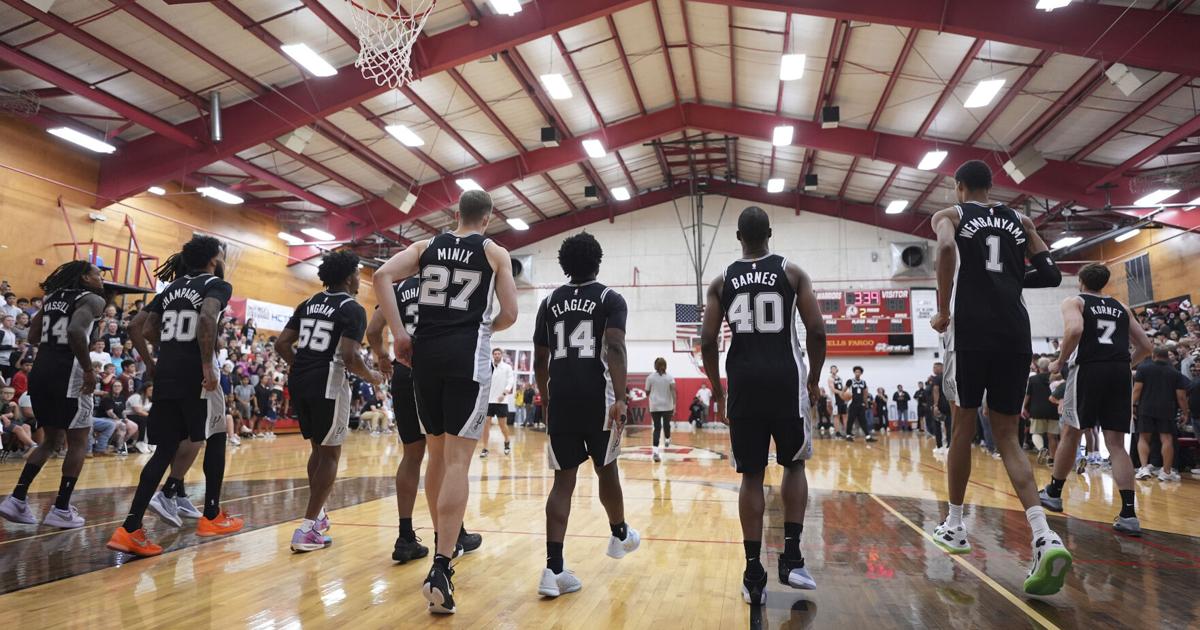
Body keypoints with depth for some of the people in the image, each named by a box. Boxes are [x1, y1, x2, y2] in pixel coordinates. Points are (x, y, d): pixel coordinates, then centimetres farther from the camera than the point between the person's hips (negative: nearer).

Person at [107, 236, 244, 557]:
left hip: (166, 373, 6)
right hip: (196, 374, -6)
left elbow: (143, 331, 13)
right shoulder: (217, 285, -3)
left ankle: (130, 529, 0)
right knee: (215, 439, 12)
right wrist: (208, 365, -23)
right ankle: (211, 517, 20)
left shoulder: (171, 288, 17)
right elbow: (207, 318, -23)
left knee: (166, 448, 9)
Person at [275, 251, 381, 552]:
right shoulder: (352, 309, -8)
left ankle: (317, 514, 33)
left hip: (299, 383, 7)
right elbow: (349, 357, -19)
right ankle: (308, 528, 0)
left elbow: (281, 344, 10)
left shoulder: (308, 304, 13)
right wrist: (372, 376, -2)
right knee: (330, 453, 4)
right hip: (328, 385, -7)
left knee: (318, 448, 23)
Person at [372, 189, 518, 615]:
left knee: (437, 453, 18)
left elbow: (382, 276, 0)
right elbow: (509, 315, 2)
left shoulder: (427, 246, 13)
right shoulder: (495, 253, 5)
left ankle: (446, 539, 32)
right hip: (467, 356, -4)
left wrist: (399, 334, 0)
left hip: (425, 352, 4)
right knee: (457, 460, -6)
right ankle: (440, 568, -13)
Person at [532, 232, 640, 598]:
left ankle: (554, 569, -5)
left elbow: (539, 360, 15)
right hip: (597, 397, -2)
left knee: (563, 479, 4)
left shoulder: (550, 302, 13)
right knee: (606, 468, 19)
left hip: (560, 398, 3)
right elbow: (615, 349, -14)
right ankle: (620, 536, 41)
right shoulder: (610, 298, 2)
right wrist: (620, 399, -20)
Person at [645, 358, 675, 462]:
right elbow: (673, 391, -13)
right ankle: (667, 440, 48)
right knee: (666, 424, 22)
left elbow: (647, 393, 6)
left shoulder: (650, 377, -1)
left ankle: (655, 451, -18)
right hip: (667, 406, 0)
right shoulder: (670, 377, -1)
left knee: (657, 428, -2)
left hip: (655, 406, 0)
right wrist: (674, 405, -16)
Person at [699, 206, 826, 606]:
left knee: (751, 476, 8)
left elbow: (707, 342, 2)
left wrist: (717, 390, 14)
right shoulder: (792, 272, 4)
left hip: (744, 382, 1)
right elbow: (817, 331, -3)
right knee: (794, 465, 18)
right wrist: (814, 380, 10)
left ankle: (754, 575, 8)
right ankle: (791, 558, 11)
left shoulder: (722, 281, 7)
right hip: (786, 379, -1)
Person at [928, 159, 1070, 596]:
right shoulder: (1019, 221, 20)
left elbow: (947, 248, -14)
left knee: (962, 427, 10)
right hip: (1015, 333, 4)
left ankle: (955, 527, 21)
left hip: (970, 330, -3)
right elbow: (1051, 276, 15)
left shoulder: (950, 215, 8)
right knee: (1006, 435, 7)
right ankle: (1045, 537, -12)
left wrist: (943, 310, -9)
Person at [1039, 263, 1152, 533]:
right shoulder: (1121, 307, 22)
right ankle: (1129, 515, -5)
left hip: (1088, 369, -4)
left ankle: (1053, 493, 23)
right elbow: (1145, 346, 19)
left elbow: (1075, 329, -14)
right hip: (1120, 372, 4)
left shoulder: (1074, 301, 8)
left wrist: (1060, 362, -4)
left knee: (1071, 434, 10)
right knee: (1116, 444, 3)